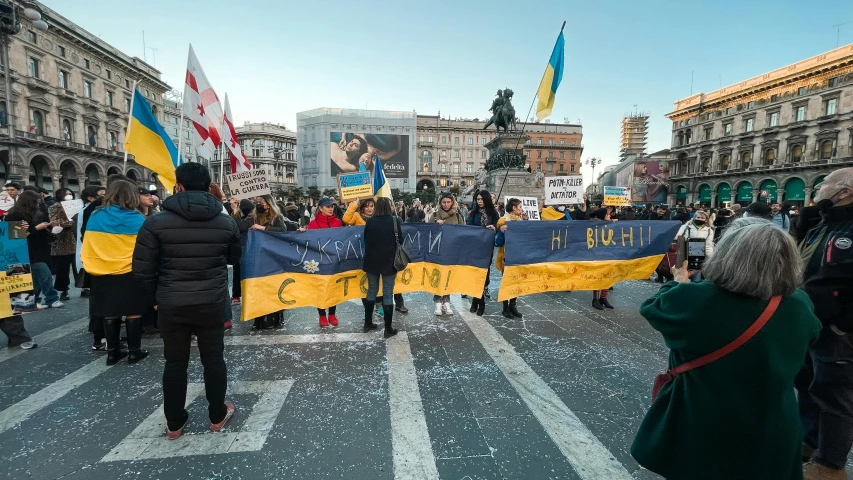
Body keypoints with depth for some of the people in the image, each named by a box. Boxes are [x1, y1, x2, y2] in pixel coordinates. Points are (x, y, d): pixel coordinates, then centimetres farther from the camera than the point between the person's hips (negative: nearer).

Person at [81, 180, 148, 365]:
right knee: (133, 312, 7)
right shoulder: (136, 219, -11)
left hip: (102, 273, 5)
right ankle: (134, 351, 15)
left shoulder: (95, 217, 2)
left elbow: (87, 246, 7)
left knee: (110, 313, 14)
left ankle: (112, 352, 23)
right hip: (129, 273, -4)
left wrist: (89, 264, 19)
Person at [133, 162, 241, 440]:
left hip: (172, 304, 0)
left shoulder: (157, 222, -9)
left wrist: (155, 296, 10)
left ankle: (174, 423, 26)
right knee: (213, 359, 13)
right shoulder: (227, 222, -3)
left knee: (175, 362, 14)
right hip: (212, 303, 1)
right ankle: (217, 416, 27)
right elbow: (235, 258, 11)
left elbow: (143, 268, -5)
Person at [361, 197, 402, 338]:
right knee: (388, 294, 3)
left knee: (371, 291, 16)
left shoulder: (370, 221, -1)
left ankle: (368, 323, 26)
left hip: (371, 261, 3)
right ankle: (388, 329, 6)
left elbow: (365, 240, 7)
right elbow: (401, 241, -4)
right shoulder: (395, 221, -9)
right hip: (389, 262, -3)